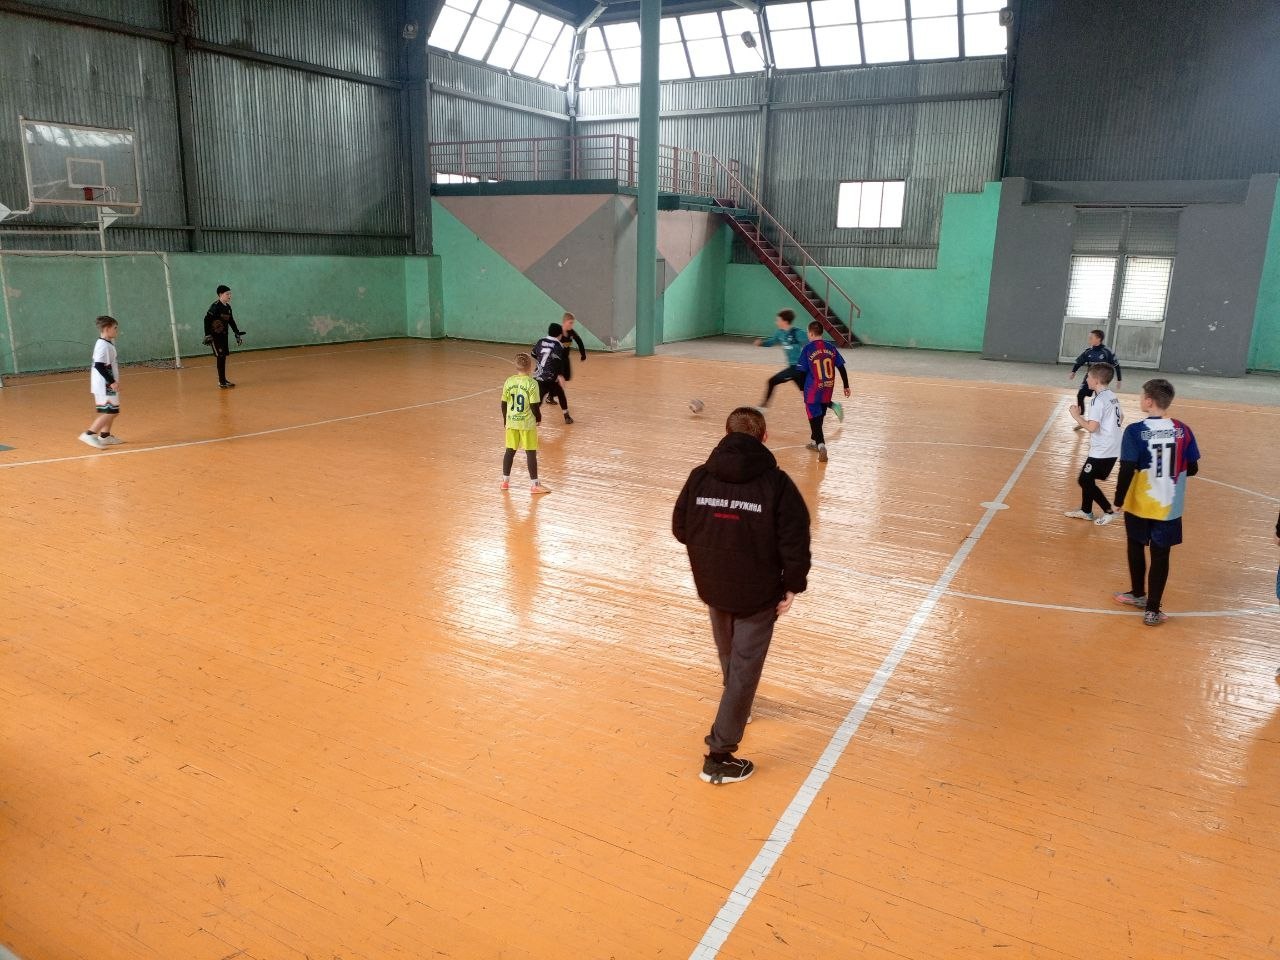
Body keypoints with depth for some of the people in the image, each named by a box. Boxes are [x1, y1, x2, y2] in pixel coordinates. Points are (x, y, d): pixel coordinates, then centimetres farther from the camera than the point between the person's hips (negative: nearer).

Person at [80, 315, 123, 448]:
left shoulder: (108, 343, 12)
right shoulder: (103, 345, -17)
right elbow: (99, 366, -24)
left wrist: (114, 381, 21)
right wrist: (112, 382, -23)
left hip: (107, 385, 10)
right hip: (105, 386, -10)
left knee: (113, 411, 17)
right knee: (109, 412, -10)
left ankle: (105, 436, 26)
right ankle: (89, 434, -7)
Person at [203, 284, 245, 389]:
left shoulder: (228, 307, 8)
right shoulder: (215, 306, -15)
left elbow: (231, 321, 20)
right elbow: (207, 319, -19)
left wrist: (237, 333, 19)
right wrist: (207, 335, -23)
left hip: (223, 335, 7)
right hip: (215, 336, -7)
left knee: (223, 357, 11)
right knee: (220, 357, -9)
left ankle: (224, 380, 20)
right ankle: (221, 381, -5)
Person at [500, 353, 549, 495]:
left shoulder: (509, 381, 0)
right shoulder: (532, 383, -14)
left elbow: (504, 404, 4)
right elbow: (534, 406, -14)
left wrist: (506, 419, 18)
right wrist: (539, 418, 3)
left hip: (511, 422, 5)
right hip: (527, 423, -4)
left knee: (510, 451, 14)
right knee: (531, 453, 3)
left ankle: (505, 480, 23)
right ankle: (534, 484, 7)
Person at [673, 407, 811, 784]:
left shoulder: (700, 477, -6)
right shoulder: (776, 483, -15)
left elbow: (680, 529, 3)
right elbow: (795, 542, -15)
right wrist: (793, 586, -3)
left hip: (712, 587, 4)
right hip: (758, 593, -4)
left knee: (729, 655, 27)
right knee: (745, 666, 4)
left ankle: (737, 707, 53)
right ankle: (719, 755, 4)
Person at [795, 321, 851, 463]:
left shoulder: (808, 349, -9)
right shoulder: (830, 348, 3)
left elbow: (802, 371, -9)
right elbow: (841, 368, 5)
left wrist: (803, 390, 2)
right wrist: (846, 386, 12)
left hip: (813, 390, -5)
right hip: (828, 389, 5)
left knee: (814, 418, -2)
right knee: (820, 416, 22)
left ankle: (821, 445, -20)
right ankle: (814, 440, 39)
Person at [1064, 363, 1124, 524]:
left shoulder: (1098, 400, -20)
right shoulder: (1112, 397, 9)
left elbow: (1092, 427, -25)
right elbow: (1121, 417, 21)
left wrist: (1076, 415, -13)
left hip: (1102, 451, -9)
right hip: (1112, 448, 9)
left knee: (1084, 481, 1)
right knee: (1087, 478, 19)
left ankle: (1108, 511, 6)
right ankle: (1086, 511, 28)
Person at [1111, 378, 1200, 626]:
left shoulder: (1135, 431, -15)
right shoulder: (1183, 431, -5)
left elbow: (1127, 470, -18)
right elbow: (1192, 469, 2)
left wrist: (1119, 499, -7)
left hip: (1139, 504, -1)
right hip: (1169, 507, 2)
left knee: (1136, 548, 20)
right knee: (1160, 556, 7)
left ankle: (1138, 594, 37)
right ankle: (1152, 610, 9)